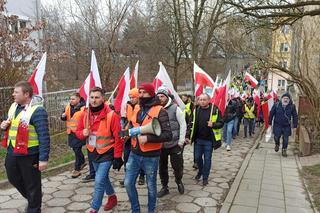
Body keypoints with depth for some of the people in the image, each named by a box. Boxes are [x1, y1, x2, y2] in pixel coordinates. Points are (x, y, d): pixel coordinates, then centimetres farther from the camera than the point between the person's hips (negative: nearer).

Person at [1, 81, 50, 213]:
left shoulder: (37, 110, -20)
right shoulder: (14, 107, 7)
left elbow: (44, 136, -22)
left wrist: (43, 158, -25)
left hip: (29, 155, -8)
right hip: (12, 152, 9)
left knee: (32, 184, 8)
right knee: (14, 179, 25)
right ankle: (32, 198, 48)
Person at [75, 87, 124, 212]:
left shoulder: (111, 115, -20)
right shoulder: (85, 115, -2)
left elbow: (118, 138, -17)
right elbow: (78, 132, 8)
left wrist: (117, 157, -16)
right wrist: (83, 133, -16)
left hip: (106, 154, -6)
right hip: (93, 153, 6)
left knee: (99, 182, -8)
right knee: (103, 178, 22)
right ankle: (112, 197, 45)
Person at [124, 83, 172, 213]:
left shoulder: (160, 111, -15)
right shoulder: (137, 108, 5)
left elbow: (168, 135, -21)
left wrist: (147, 138, -28)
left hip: (150, 156, -6)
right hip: (134, 154, 6)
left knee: (151, 186, 12)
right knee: (128, 183, 11)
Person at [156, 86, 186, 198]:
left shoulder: (175, 108, -8)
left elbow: (183, 125, -6)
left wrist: (181, 142, -8)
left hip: (174, 145, -3)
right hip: (160, 145, 3)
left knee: (177, 166, 7)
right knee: (162, 167, 13)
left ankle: (179, 181, 36)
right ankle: (164, 187, 31)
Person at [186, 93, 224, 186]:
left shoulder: (215, 110, -10)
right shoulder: (196, 110, 1)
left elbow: (221, 123, -7)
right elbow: (192, 124, 4)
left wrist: (213, 125, -26)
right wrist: (188, 136, -1)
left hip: (209, 140, -3)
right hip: (198, 139, 3)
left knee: (207, 159, 7)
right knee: (198, 157, 15)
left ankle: (205, 177, 24)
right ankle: (200, 171, 43)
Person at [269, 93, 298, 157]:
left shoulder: (292, 106, -2)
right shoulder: (276, 105, -4)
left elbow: (295, 116, 5)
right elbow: (271, 114, 3)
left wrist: (295, 126, 2)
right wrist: (270, 123, 4)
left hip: (287, 126, 1)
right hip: (277, 125, -1)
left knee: (285, 139, 3)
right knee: (277, 136, -11)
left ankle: (284, 150, 24)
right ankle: (277, 144, 23)